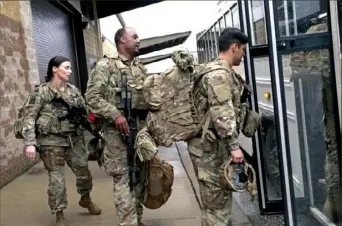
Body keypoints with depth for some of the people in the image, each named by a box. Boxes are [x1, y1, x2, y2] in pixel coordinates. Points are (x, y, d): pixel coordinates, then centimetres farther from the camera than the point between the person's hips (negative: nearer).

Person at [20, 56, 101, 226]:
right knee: (56, 179, 1)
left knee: (84, 171, 12)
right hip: (51, 141, -5)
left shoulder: (73, 90, 5)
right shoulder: (41, 92, -9)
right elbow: (29, 118, -11)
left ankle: (85, 199, 40)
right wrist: (30, 143, -19)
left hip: (74, 139, 5)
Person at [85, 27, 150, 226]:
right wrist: (115, 114, -20)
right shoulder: (106, 65, -4)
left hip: (141, 127, 7)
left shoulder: (141, 67, 16)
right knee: (123, 177, -5)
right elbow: (92, 97, -11)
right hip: (118, 128, -7)